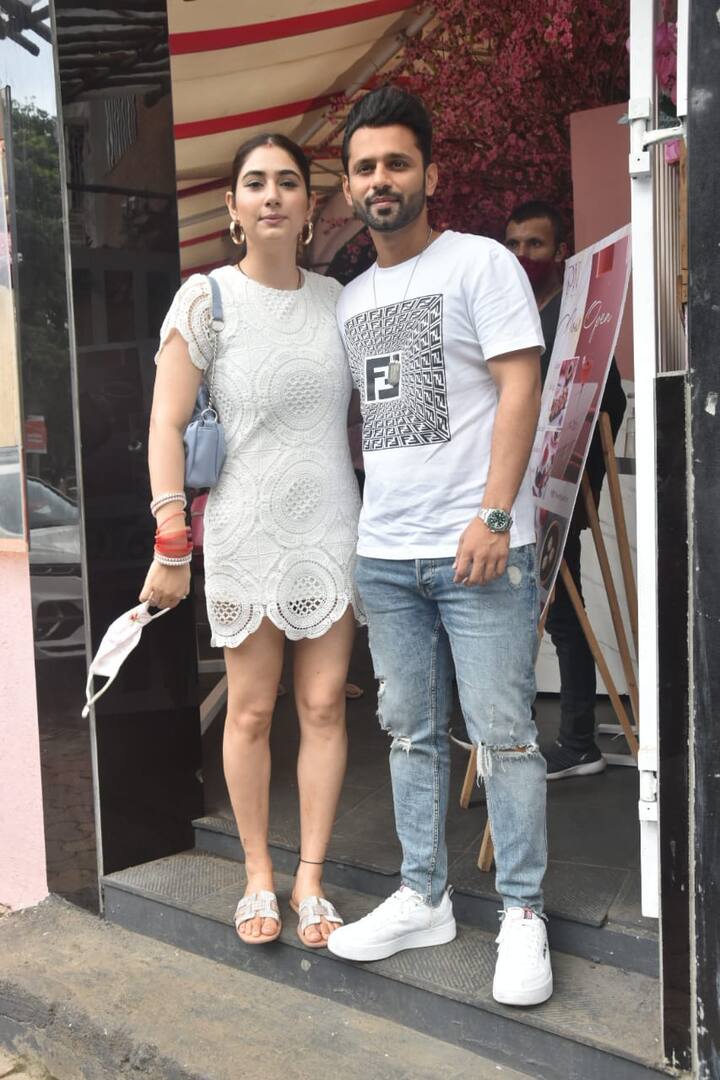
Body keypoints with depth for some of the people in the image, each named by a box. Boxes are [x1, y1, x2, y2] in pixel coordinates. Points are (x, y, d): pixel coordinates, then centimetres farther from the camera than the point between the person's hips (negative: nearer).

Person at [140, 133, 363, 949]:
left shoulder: (335, 298, 6)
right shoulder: (207, 298, -6)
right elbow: (167, 426, -8)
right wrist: (171, 544, -13)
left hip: (331, 527, 3)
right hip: (247, 532, -3)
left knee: (324, 704, 5)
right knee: (251, 710, 7)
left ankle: (310, 879, 18)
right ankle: (258, 876, 24)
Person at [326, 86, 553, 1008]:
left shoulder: (480, 264, -1)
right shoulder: (351, 300, 17)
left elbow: (520, 388, -9)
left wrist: (493, 516, -17)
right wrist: (362, 520, 12)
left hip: (479, 549, -6)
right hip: (383, 554, 6)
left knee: (503, 733, -1)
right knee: (409, 732, 11)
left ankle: (522, 915, 12)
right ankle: (424, 898, 23)